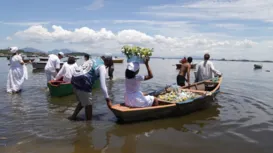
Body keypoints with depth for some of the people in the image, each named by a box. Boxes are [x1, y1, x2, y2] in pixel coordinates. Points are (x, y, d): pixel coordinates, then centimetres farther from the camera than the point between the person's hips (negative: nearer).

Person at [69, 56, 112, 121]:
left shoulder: (94, 60, 19)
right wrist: (108, 100, -6)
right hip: (82, 82, -8)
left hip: (75, 79, 9)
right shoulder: (102, 67, -5)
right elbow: (103, 85, -10)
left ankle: (73, 116, 30)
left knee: (83, 101, 25)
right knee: (88, 104, 6)